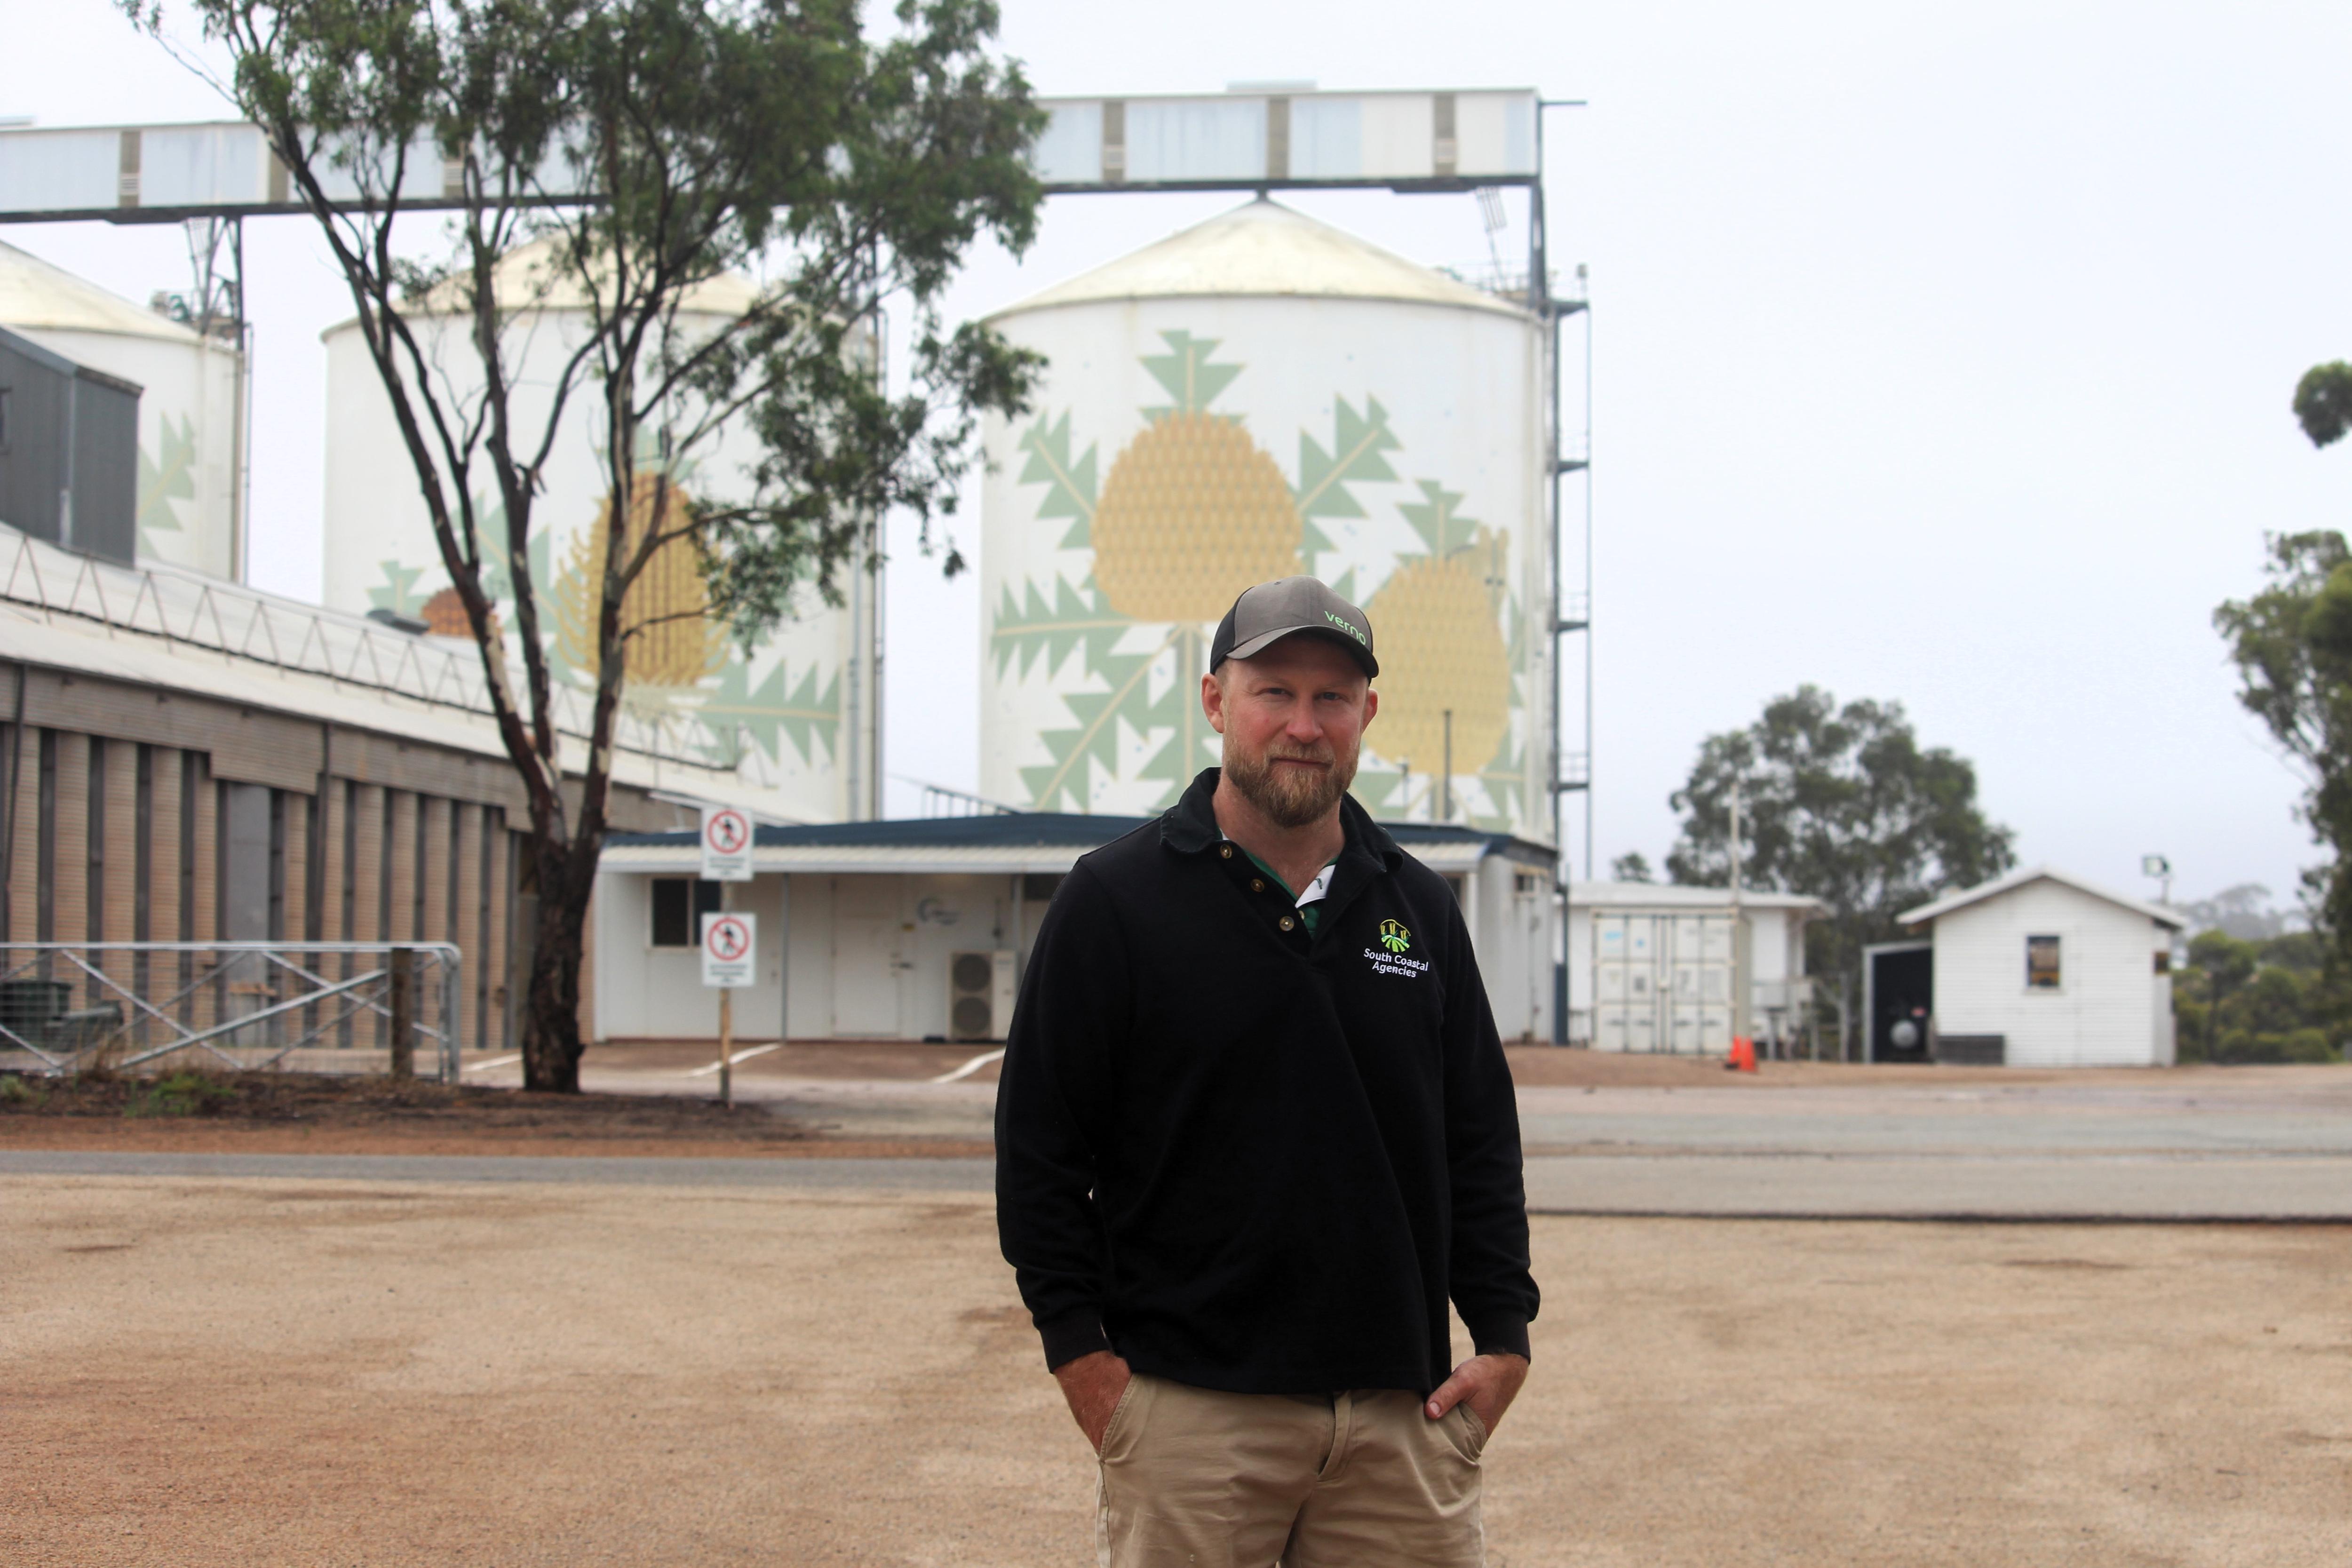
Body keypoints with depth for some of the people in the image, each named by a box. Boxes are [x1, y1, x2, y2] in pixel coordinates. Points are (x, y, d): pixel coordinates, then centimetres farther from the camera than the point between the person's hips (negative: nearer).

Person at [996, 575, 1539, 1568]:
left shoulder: (1421, 908, 12)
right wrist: (1080, 1352, -7)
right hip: (1189, 1405, -3)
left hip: (1400, 1410, 4)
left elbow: (1481, 1143, 15)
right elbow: (1041, 1149, -2)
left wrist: (1504, 1336, 5)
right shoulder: (1115, 900, -1)